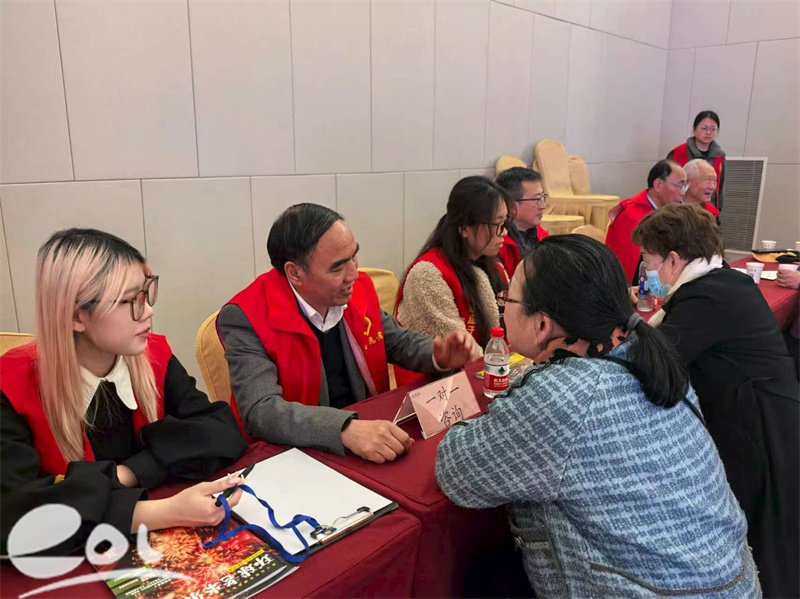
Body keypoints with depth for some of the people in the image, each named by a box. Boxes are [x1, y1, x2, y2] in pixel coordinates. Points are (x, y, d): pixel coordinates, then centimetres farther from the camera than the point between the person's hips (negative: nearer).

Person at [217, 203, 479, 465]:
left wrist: (438, 356, -7)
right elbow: (259, 411, -29)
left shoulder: (359, 289, -2)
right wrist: (346, 428, -43)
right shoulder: (246, 318, -18)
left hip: (371, 430, 5)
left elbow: (398, 342, 14)